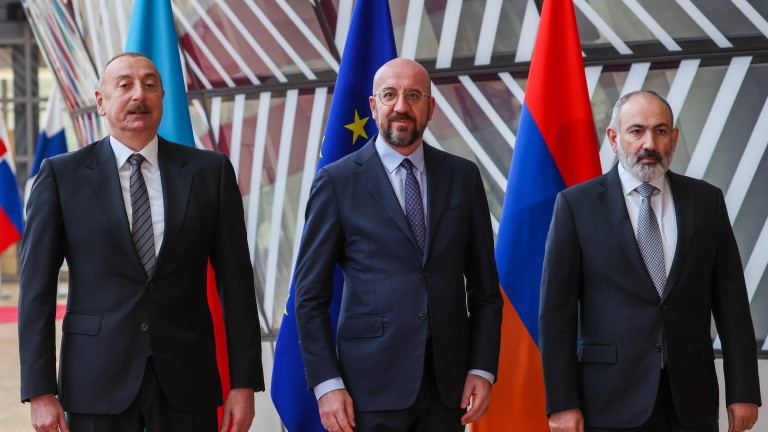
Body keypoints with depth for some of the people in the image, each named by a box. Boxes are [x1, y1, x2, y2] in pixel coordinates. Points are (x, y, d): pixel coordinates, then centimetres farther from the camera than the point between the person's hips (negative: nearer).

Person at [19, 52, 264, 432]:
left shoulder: (210, 171, 5)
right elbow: (36, 286, 0)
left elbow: (236, 281, 5)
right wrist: (40, 392, -7)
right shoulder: (61, 175, 2)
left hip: (186, 384, 1)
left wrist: (244, 384, 1)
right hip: (97, 385, -1)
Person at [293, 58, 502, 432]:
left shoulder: (462, 177, 9)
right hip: (372, 385, -3)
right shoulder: (337, 181, 0)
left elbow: (484, 286, 11)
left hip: (446, 385, 3)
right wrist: (326, 383, -7)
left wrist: (483, 369, 2)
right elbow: (310, 295, 0)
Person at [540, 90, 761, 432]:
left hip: (690, 399, 2)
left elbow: (730, 298, 7)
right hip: (610, 401, -2)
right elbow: (557, 308, -3)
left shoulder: (706, 201, 7)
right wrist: (562, 402, -8)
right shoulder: (576, 204, -1)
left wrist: (743, 391, 2)